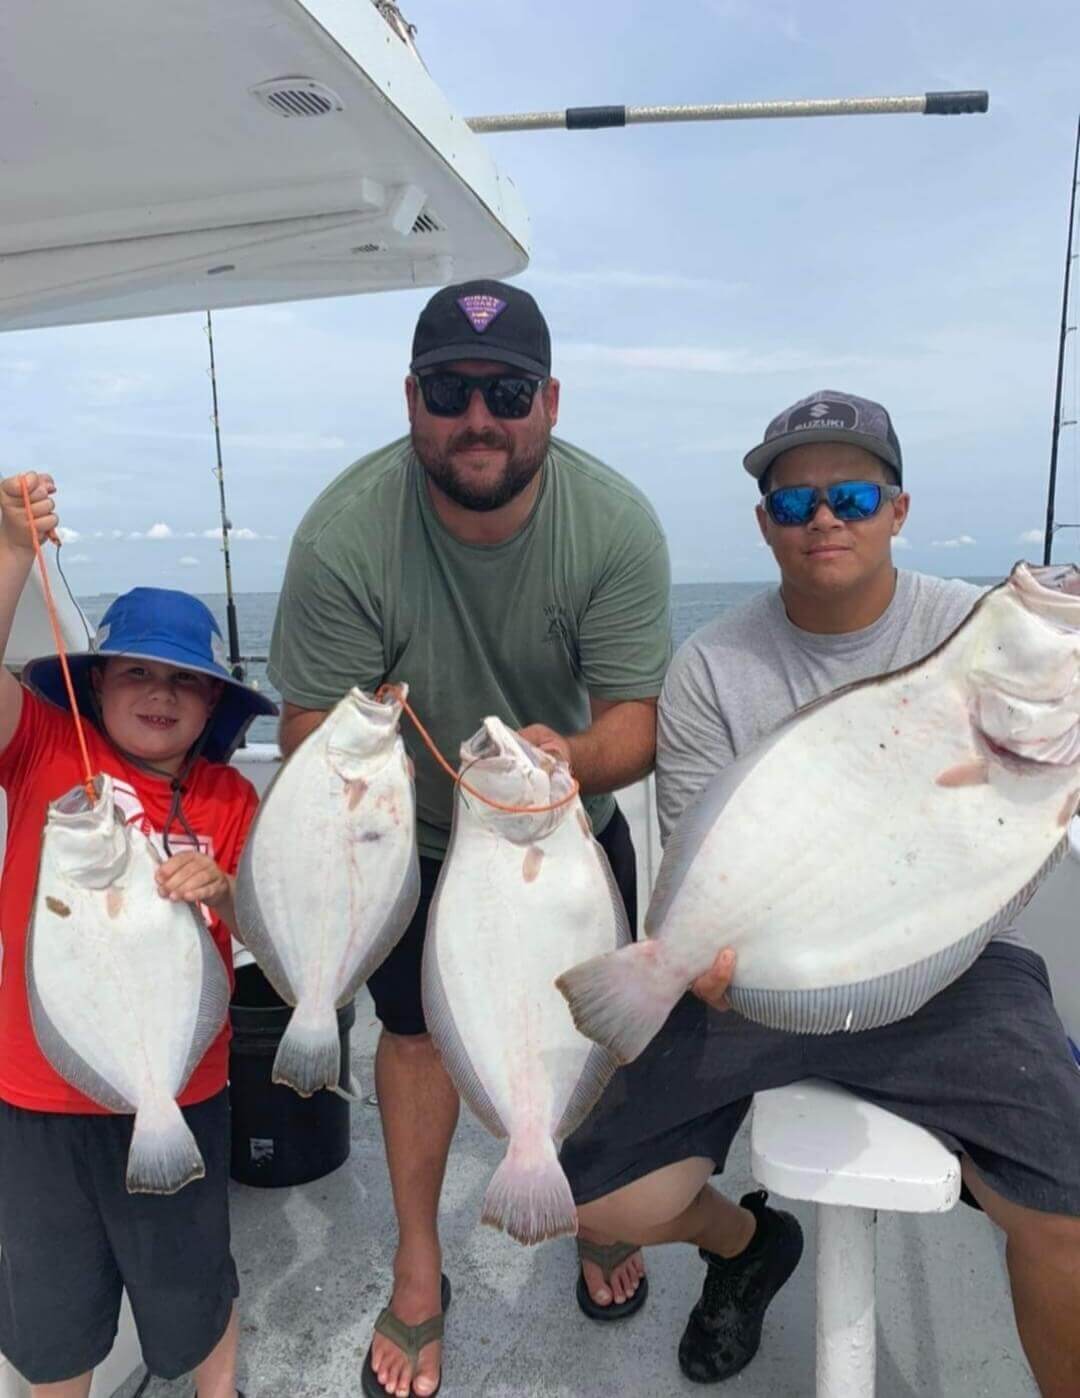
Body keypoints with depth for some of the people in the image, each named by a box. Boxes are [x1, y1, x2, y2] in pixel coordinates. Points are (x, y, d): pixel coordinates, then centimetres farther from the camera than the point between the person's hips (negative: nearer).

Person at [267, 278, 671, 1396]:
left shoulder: (616, 525, -24)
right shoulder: (342, 533, -28)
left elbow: (637, 723, -24)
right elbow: (309, 727, -24)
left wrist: (570, 756, -46)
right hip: (413, 833, -1)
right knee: (416, 1030, 12)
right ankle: (418, 1271, 38)